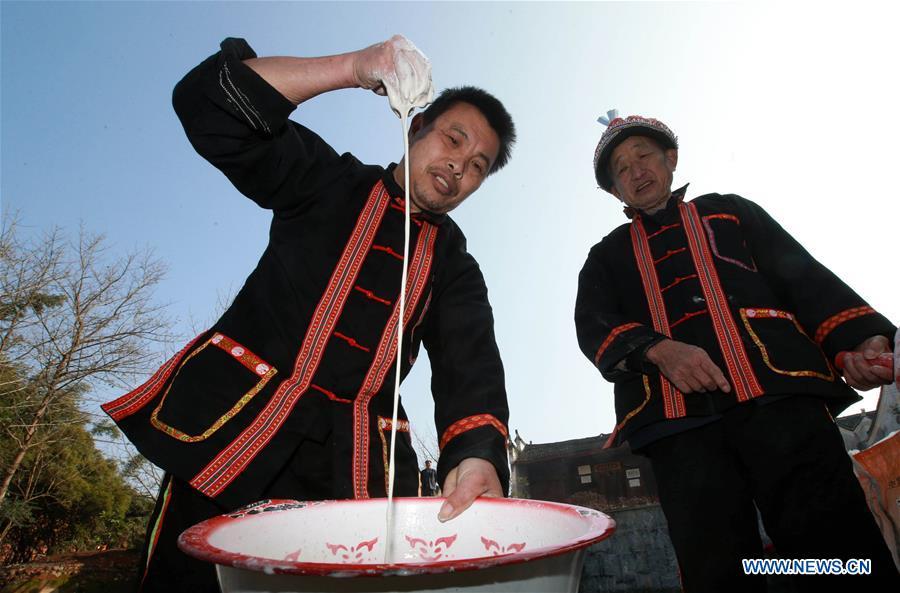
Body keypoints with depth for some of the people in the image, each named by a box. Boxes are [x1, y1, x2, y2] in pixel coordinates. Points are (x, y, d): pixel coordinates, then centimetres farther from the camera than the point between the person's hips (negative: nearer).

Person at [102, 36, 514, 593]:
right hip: (230, 426, -1)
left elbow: (472, 369, -4)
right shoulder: (330, 181, 8)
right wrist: (355, 67, -13)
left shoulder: (455, 268, 11)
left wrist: (475, 454, -26)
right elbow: (205, 101, -3)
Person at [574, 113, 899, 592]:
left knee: (839, 553, -10)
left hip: (777, 390, 1)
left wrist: (860, 340, -5)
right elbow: (593, 325, 7)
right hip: (676, 411, 0)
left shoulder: (729, 211, 26)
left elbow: (803, 276, 14)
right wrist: (659, 350, -13)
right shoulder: (608, 255, 24)